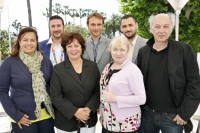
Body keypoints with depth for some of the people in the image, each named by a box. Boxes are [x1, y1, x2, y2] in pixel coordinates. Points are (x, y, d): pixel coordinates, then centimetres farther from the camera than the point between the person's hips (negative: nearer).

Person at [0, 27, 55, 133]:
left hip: (47, 114, 3)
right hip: (23, 119, -3)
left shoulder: (46, 61, 2)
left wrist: (53, 106, 0)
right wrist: (15, 114, -10)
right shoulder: (9, 63, -7)